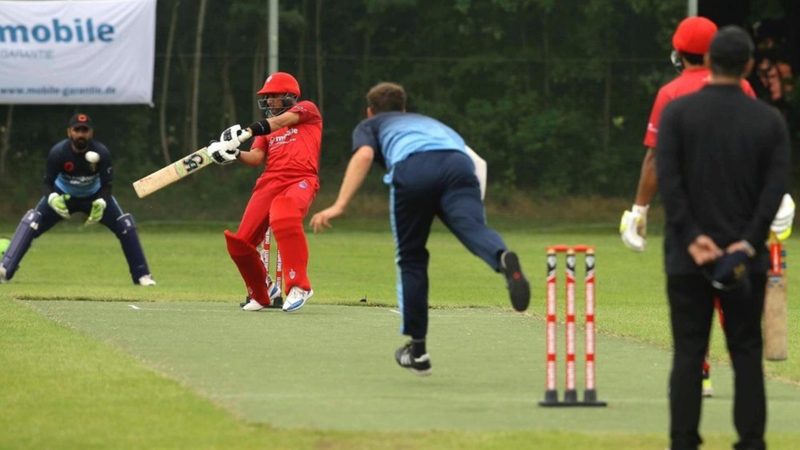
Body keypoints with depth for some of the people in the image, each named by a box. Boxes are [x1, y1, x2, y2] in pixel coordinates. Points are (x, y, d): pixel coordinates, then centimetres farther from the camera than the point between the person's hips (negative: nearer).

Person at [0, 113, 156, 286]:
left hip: (95, 197, 1)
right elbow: (48, 183, -17)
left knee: (125, 226, -12)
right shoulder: (58, 152, -27)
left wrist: (101, 203, -38)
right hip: (63, 195, -1)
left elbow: (106, 185, -17)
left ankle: (142, 275, 1)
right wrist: (52, 198, -39)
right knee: (31, 223, -22)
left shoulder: (101, 153, -26)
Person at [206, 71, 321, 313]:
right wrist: (234, 153, -11)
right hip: (269, 182, 6)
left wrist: (246, 131, -20)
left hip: (300, 180, -6)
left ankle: (299, 285, -28)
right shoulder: (267, 129, 27)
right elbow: (256, 157, 10)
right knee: (240, 242, -4)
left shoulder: (307, 110, 12)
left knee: (285, 219, -37)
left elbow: (281, 121, -8)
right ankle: (262, 292, 20)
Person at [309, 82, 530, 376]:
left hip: (411, 167, -2)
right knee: (474, 228, -21)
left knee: (411, 258, 13)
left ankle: (417, 350, 16)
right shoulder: (429, 121, 46)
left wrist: (340, 205, -1)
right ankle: (503, 260, -57)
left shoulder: (370, 125, 33)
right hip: (458, 163, 2)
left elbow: (364, 155, 9)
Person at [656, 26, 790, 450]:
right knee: (747, 353, 7)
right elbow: (776, 187, -6)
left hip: (688, 257, -1)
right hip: (746, 259, 1)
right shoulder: (770, 120, 3)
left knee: (688, 353, 1)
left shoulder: (678, 111, -1)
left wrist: (692, 237, -11)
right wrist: (748, 242, -10)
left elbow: (667, 178, -10)